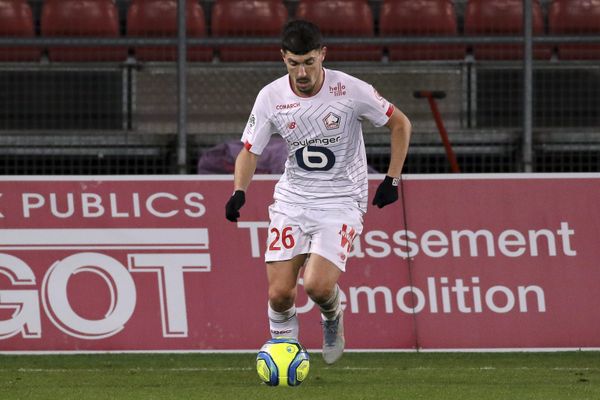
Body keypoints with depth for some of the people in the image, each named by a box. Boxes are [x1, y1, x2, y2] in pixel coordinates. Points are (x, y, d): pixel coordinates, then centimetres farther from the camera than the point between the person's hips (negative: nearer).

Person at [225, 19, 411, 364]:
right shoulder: (271, 97, -6)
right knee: (280, 292, -9)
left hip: (342, 202, -3)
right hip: (292, 200, 3)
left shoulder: (351, 90, -13)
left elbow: (400, 124, 1)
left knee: (317, 285, -20)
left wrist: (393, 179, -4)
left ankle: (333, 319, 16)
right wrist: (239, 191, -14)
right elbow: (250, 150, 4)